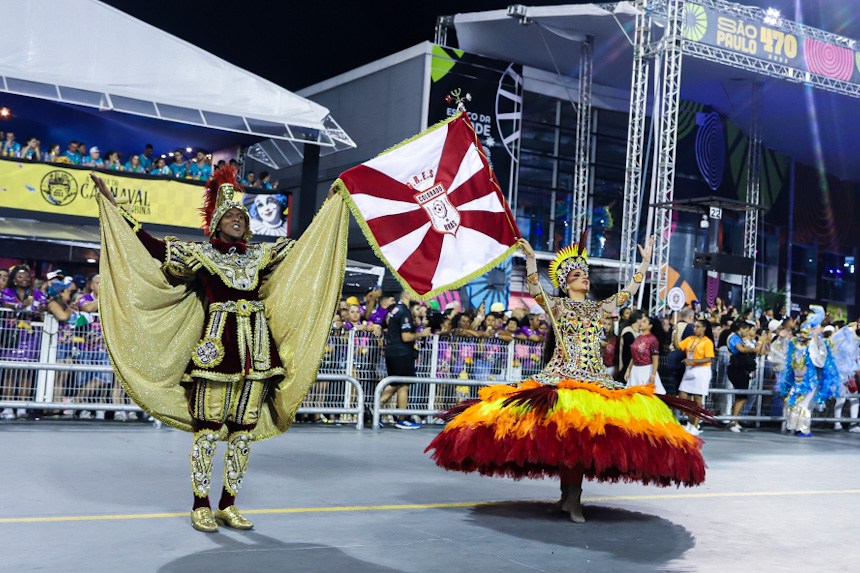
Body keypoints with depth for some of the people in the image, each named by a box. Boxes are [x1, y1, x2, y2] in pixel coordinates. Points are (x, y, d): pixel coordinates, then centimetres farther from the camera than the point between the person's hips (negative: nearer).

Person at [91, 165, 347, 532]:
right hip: (217, 346, -4)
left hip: (257, 348, 4)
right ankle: (201, 506, 8)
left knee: (244, 430, 5)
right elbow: (151, 246, 0)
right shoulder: (199, 255, 4)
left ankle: (228, 505, 15)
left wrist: (331, 207, 27)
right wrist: (112, 205, -1)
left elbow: (304, 243, 23)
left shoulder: (261, 255, 14)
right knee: (208, 428, -3)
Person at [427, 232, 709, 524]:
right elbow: (535, 290, -11)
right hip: (562, 376, -4)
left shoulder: (598, 308, 19)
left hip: (595, 379, 4)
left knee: (586, 433, -8)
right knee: (568, 431, -16)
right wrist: (530, 258, -23)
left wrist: (645, 262, 19)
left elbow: (629, 291, 20)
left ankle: (571, 496, -1)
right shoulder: (557, 306, 6)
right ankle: (570, 495, -7)